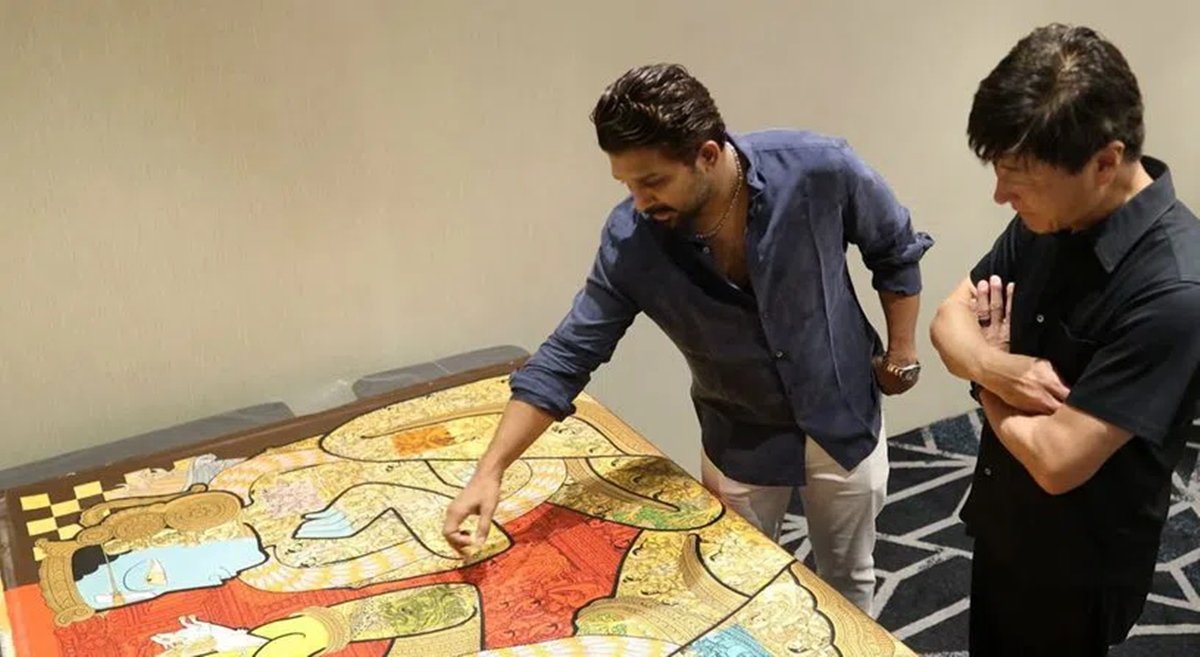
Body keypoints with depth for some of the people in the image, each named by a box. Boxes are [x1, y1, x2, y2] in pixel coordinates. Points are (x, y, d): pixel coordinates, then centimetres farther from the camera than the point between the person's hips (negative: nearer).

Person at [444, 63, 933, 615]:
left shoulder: (819, 169, -26)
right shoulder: (631, 241, -23)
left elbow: (896, 251, -7)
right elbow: (568, 354, -18)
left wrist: (902, 352, -1)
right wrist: (489, 471, -23)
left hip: (845, 418, 0)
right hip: (742, 440, 0)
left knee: (849, 579, 21)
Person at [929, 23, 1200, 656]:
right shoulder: (1047, 218, -8)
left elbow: (1057, 459, -32)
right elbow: (950, 318, -1)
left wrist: (987, 374, -14)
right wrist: (992, 365, -23)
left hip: (1078, 567, -7)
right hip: (1000, 525, 7)